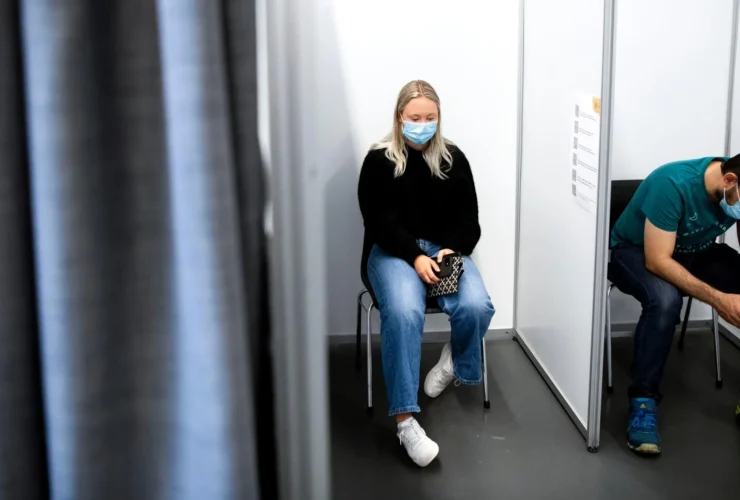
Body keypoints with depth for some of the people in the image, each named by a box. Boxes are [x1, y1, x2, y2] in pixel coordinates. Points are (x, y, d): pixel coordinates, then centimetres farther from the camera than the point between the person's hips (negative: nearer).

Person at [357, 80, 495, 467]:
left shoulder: (454, 159, 9)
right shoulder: (379, 160, 0)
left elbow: (468, 219, 8)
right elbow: (379, 221, -7)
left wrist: (452, 251, -13)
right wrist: (415, 257, -20)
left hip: (446, 249, 3)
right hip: (393, 251, -2)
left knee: (476, 306, -29)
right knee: (403, 312, -35)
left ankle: (455, 360, 7)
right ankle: (405, 420, -33)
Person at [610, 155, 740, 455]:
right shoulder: (673, 184, -34)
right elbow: (658, 262, -33)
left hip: (697, 252, 5)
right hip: (636, 251, -5)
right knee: (665, 300, -37)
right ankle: (643, 402, -26)